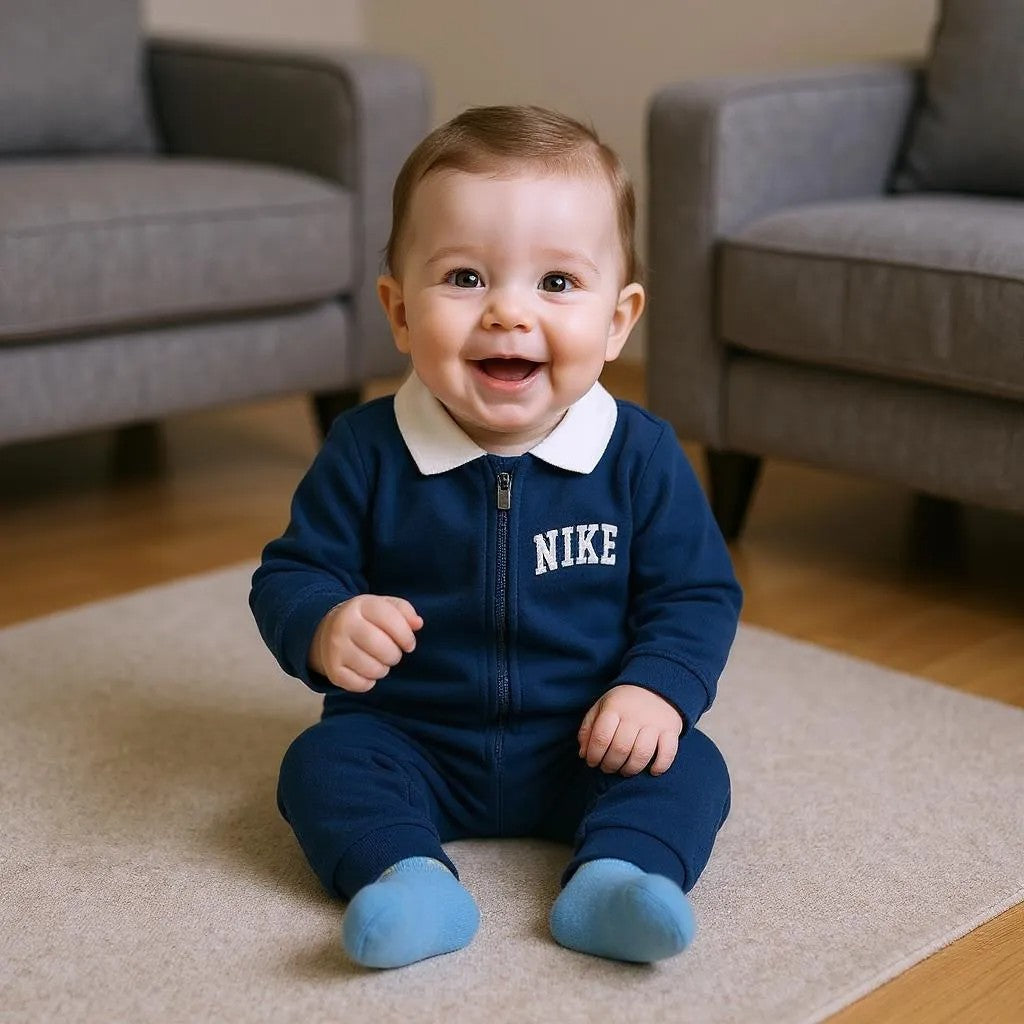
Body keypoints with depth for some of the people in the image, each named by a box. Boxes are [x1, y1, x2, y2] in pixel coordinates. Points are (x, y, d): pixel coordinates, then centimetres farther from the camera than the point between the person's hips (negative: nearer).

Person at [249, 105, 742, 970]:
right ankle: (410, 878, -38)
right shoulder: (366, 451, -9)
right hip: (411, 741, 0)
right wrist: (323, 627, -26)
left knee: (691, 768, -21)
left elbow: (696, 594, -4)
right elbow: (290, 574, -3)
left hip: (584, 748, 0)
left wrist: (658, 689, -22)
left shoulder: (641, 456, -9)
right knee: (322, 761, -23)